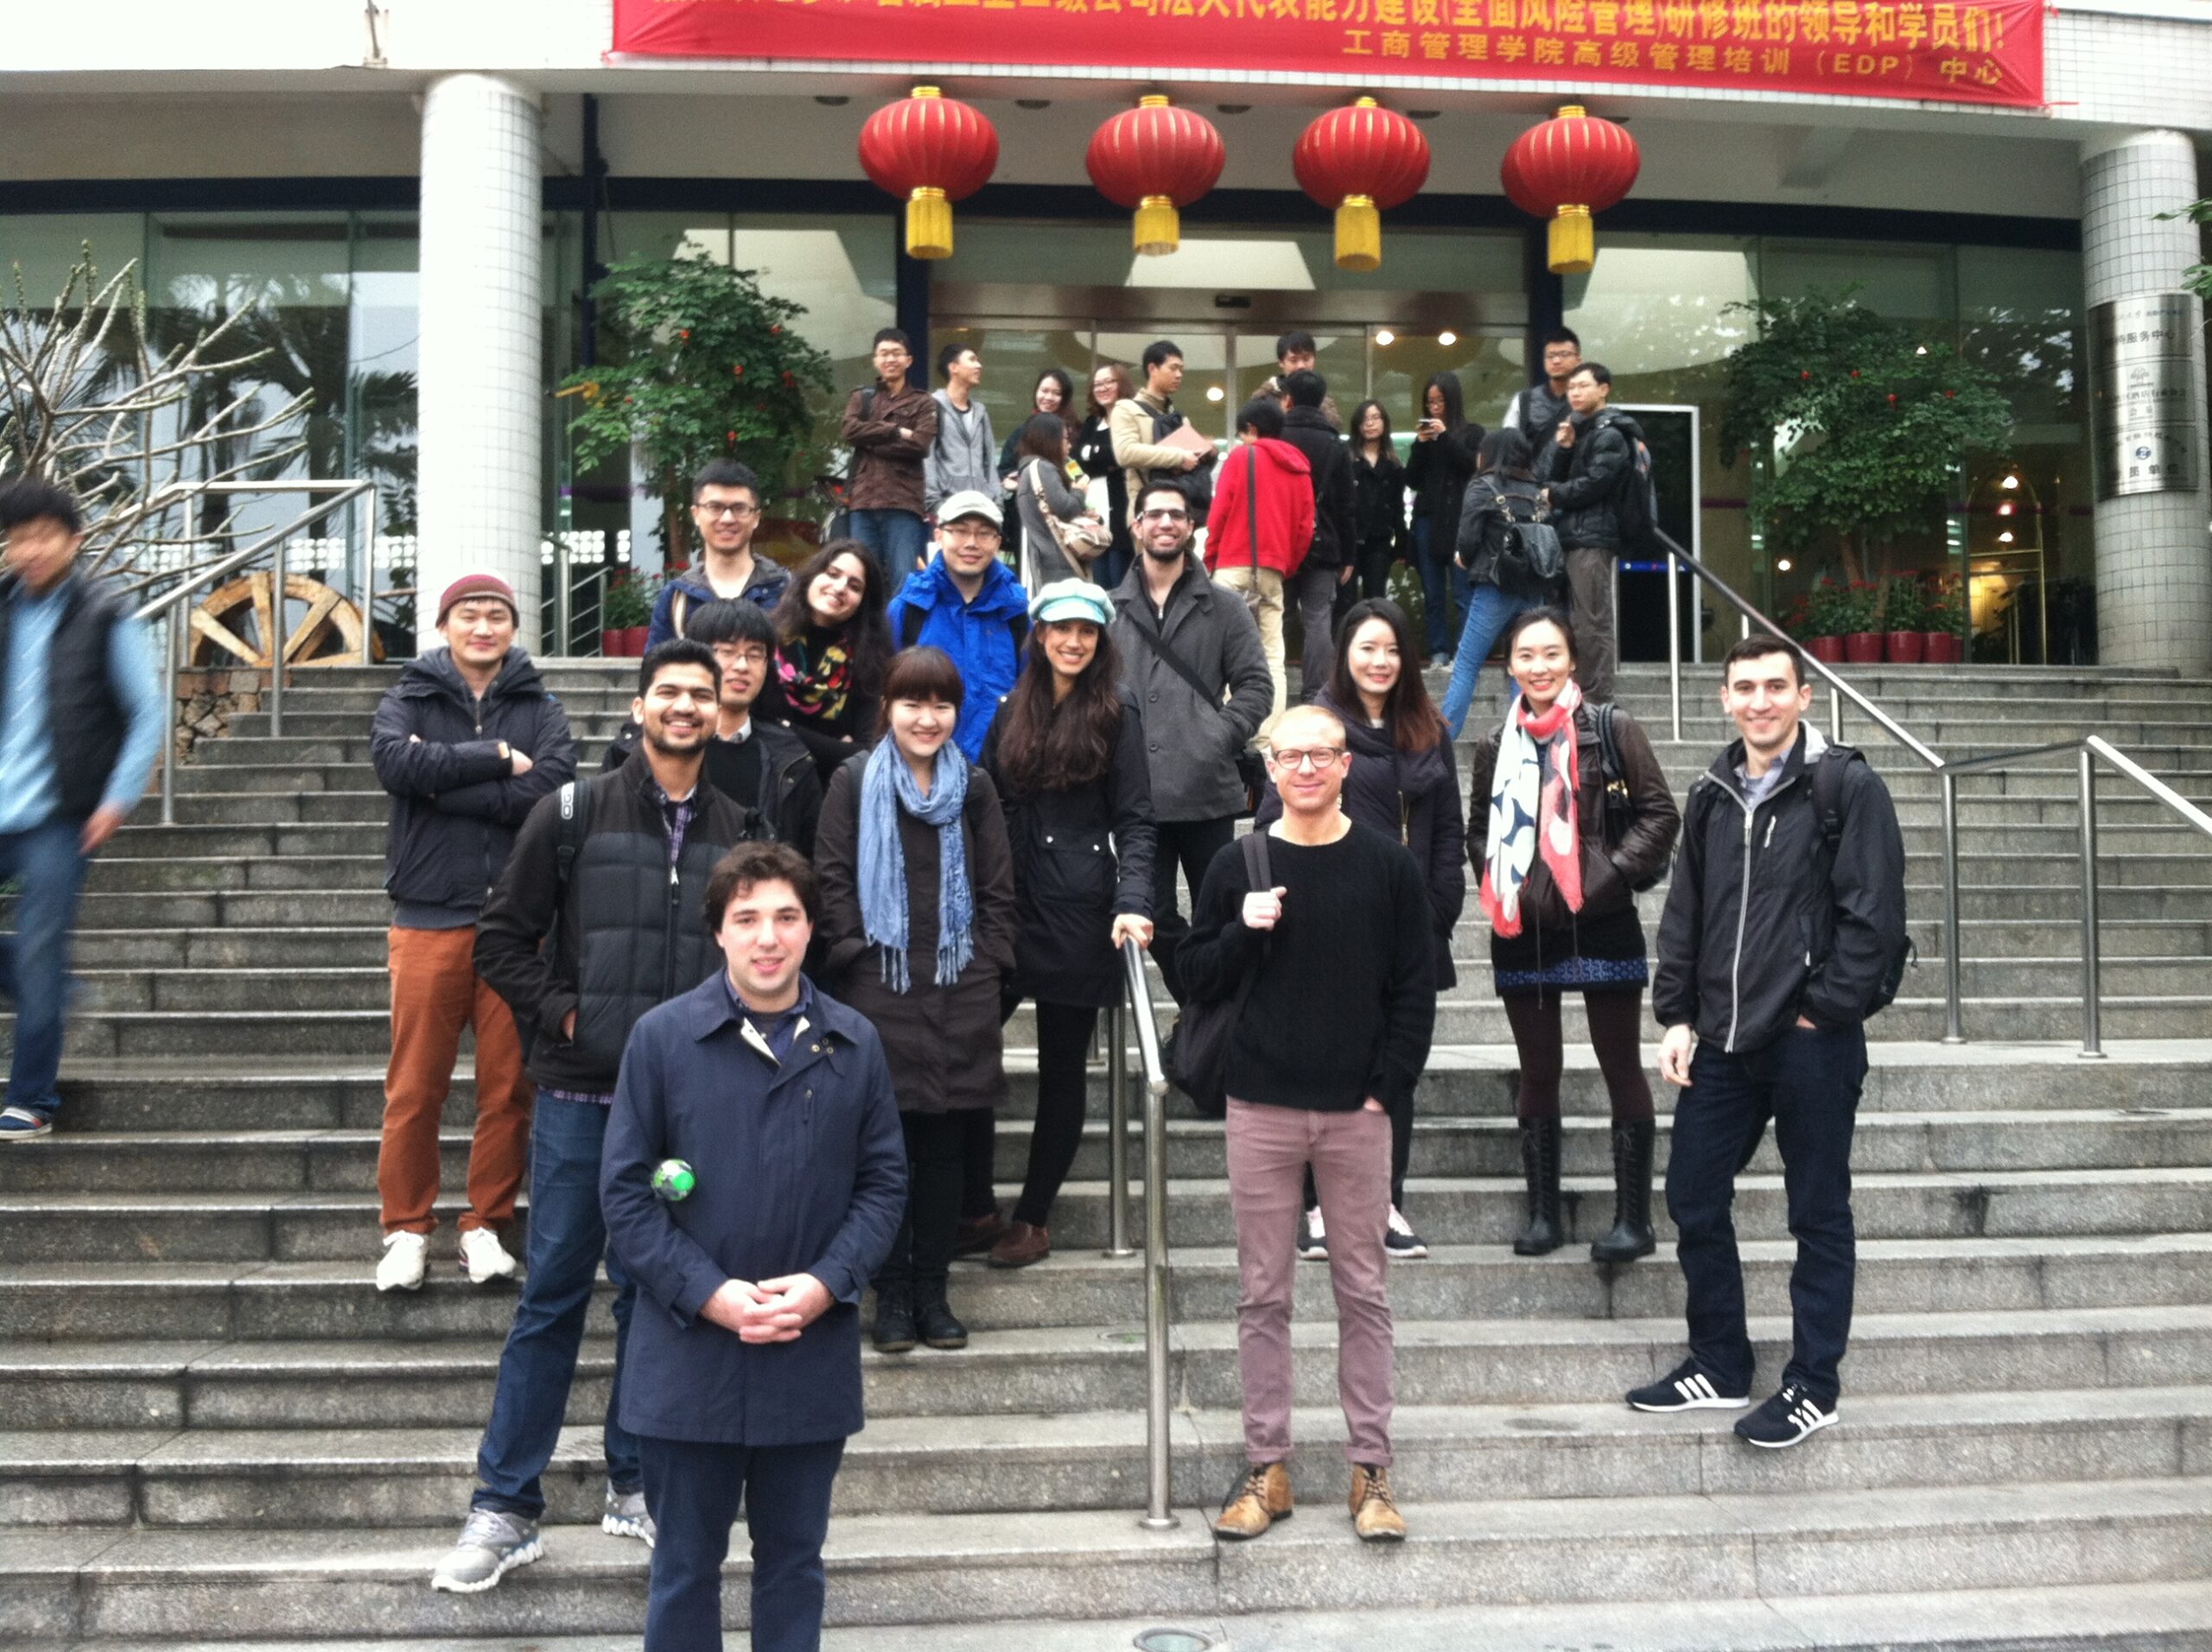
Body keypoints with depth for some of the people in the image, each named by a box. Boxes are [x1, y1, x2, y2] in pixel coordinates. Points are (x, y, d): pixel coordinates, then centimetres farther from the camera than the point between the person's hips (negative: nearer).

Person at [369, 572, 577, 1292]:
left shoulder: (540, 710, 9)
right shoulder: (408, 700, 8)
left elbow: (551, 790, -11)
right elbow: (395, 761, -14)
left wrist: (444, 781, -11)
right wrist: (495, 759, -12)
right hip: (429, 918, -1)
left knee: (509, 1086, 4)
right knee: (414, 1087, 2)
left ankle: (486, 1224, 17)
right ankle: (407, 1229, 15)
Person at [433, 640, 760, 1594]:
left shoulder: (738, 833, 7)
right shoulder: (573, 814, 0)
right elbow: (502, 940, 2)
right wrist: (562, 1014, -7)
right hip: (581, 1094, -2)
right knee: (552, 1295, 2)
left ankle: (633, 1483, 25)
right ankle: (505, 1509, 12)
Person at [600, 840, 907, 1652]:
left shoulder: (855, 1044, -1)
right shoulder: (661, 1036, -7)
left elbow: (884, 1182, 3)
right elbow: (624, 1190, -5)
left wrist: (827, 1284, -12)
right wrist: (707, 1294, -14)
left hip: (813, 1356, 2)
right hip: (689, 1351, -1)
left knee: (794, 1557, 16)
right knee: (685, 1565, 13)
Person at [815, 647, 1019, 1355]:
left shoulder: (975, 787, 10)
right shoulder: (854, 781, 3)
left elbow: (997, 888, 10)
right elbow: (833, 880, 1)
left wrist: (989, 965, 2)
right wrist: (854, 954, -7)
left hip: (958, 993, 2)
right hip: (879, 990, -2)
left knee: (943, 1144, 6)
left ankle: (932, 1288, 17)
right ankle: (891, 1291, 12)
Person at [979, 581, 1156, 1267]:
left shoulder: (1116, 714, -1)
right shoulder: (1011, 713, 10)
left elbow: (1134, 822, -5)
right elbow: (991, 810, 13)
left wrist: (1133, 903, -19)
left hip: (1080, 914, -3)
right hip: (1008, 907, 4)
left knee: (1062, 1068, 7)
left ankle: (1034, 1220, 19)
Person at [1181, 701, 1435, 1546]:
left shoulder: (1388, 865, 2)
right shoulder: (1238, 864, 3)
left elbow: (1415, 987, 2)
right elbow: (1198, 977, 5)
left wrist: (1390, 1087, -6)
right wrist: (1243, 931, -13)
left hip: (1357, 1111, 0)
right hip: (1262, 1108, 1)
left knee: (1363, 1293, 6)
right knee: (1263, 1294, 6)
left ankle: (1371, 1469, 16)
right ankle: (1267, 1467, 16)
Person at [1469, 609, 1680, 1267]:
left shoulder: (1611, 730, -3)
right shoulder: (1496, 746, 7)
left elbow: (1660, 813, -3)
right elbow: (1479, 829, 19)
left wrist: (1611, 874, -12)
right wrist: (1499, 885, 4)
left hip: (1602, 926, -3)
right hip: (1523, 932, 4)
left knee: (1622, 1068, 3)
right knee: (1538, 1073, 10)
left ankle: (1633, 1218, 10)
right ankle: (1543, 1214, 19)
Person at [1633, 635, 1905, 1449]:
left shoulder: (1849, 787, -8)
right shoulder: (1713, 794, 11)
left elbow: (1874, 916, -12)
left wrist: (1824, 1011, -13)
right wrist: (1677, 1016, 7)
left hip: (1812, 1040, -6)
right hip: (1723, 1042, 6)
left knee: (1819, 1216, 6)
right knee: (1693, 1200, 11)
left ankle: (1812, 1387, 19)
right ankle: (1719, 1365, 27)